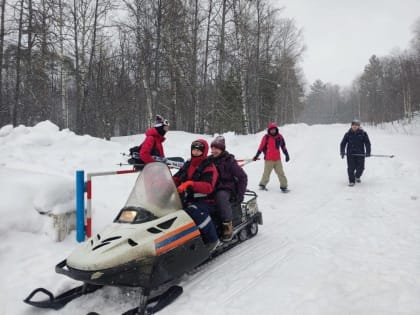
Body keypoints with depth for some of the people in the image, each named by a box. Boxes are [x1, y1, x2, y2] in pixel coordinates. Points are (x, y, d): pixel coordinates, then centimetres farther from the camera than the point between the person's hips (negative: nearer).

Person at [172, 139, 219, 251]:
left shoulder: (209, 167, -5)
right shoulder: (187, 165, 15)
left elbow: (208, 187, -20)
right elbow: (176, 178, 12)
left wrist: (190, 184, -34)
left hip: (205, 201, -6)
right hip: (187, 199, 6)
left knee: (194, 211, -36)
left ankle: (212, 239, -22)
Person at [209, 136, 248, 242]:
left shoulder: (229, 161, -4)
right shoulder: (209, 160, 9)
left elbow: (242, 177, -3)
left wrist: (240, 194, -10)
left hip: (226, 189, -5)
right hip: (212, 189, 5)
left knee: (221, 196, -39)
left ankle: (228, 226, -33)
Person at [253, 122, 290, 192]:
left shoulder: (279, 137, 4)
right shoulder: (266, 137, -5)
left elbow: (283, 146, 14)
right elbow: (261, 147, 0)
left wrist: (287, 155, 16)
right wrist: (256, 156, 1)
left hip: (277, 159, 3)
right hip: (268, 159, -3)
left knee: (281, 173, 1)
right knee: (266, 173, 4)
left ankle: (284, 186, 7)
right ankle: (262, 185, 22)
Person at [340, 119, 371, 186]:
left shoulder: (363, 133, 3)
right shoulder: (348, 134, 3)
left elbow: (367, 143, 4)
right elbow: (343, 143, 6)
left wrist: (368, 152, -7)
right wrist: (342, 152, -4)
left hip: (360, 154, 1)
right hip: (350, 154, 0)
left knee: (360, 167, 3)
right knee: (351, 168, -7)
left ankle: (357, 177, 34)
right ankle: (351, 181, 8)